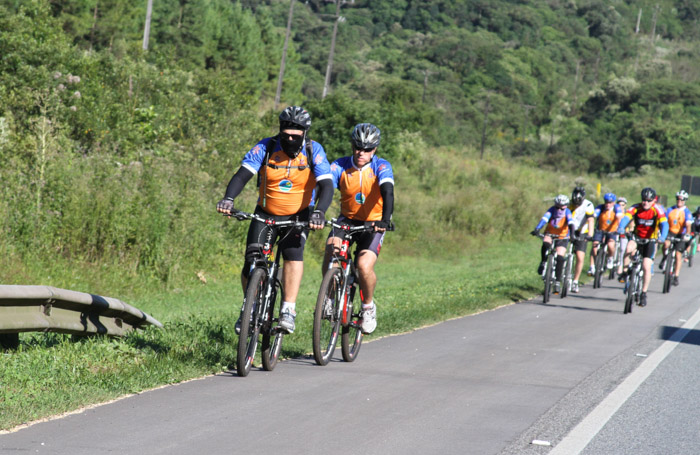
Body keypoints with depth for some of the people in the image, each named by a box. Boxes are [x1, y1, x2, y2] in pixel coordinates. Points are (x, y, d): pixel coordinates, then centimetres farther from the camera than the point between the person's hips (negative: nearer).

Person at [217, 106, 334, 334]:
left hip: (298, 215, -1)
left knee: (293, 251, -28)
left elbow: (326, 186, -24)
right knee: (252, 261, -12)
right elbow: (242, 175, -22)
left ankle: (288, 310, -23)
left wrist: (319, 212, -43)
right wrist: (228, 198, -41)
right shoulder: (266, 148, -15)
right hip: (266, 213, 1)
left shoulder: (313, 151, -15)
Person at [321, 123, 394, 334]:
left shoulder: (381, 167, -15)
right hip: (348, 219, 2)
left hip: (373, 224, -2)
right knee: (331, 248, -28)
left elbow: (388, 193, -30)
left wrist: (385, 220, -47)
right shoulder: (340, 166, -11)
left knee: (364, 266, -23)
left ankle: (368, 306, 5)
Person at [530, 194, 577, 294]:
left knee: (560, 258, -17)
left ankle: (557, 282, -6)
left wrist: (572, 234, -50)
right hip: (550, 234, 0)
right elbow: (544, 219, -31)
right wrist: (536, 229, -49)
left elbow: (571, 223, -31)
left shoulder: (567, 212, -16)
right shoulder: (552, 210, -15)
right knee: (546, 244, -34)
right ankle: (543, 262, -10)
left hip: (562, 238, 0)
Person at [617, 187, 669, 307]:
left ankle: (643, 294, 5)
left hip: (650, 240, -1)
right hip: (637, 238, 1)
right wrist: (621, 228, -52)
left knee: (646, 267, -11)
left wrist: (662, 237, -51)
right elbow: (626, 218, -29)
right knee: (629, 248, -34)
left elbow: (664, 224, -30)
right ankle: (624, 273, -14)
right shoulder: (636, 208, -14)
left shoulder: (657, 210, -17)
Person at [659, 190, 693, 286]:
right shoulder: (671, 210, 0)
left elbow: (688, 225, -20)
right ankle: (664, 258, 1)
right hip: (671, 232, 1)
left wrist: (687, 235, -37)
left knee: (678, 254, -8)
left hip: (681, 235, -1)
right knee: (666, 244, -31)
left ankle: (676, 277, 1)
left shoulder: (687, 212, -7)